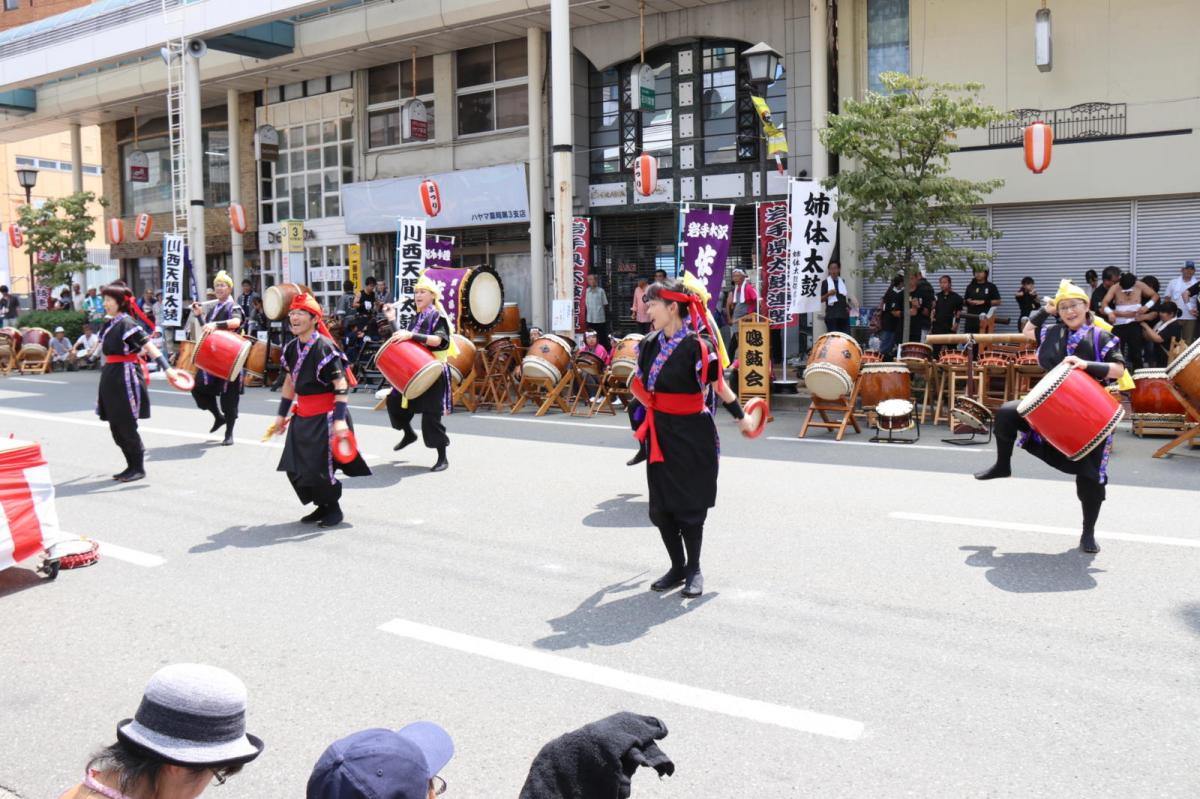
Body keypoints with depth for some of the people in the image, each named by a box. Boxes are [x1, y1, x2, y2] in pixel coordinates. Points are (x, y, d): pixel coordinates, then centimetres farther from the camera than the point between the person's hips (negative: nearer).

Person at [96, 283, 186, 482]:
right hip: (111, 377, 9)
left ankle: (138, 468, 7)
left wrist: (166, 368, -31)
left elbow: (150, 346, -22)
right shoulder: (111, 324, 12)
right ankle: (132, 466, 21)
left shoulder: (126, 323, -13)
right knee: (115, 426, 12)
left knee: (126, 425, -3)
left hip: (125, 377, -9)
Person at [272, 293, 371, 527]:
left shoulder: (324, 347, -17)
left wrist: (339, 419, -26)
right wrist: (281, 415, 19)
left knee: (321, 468, -3)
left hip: (324, 417, -8)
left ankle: (334, 508, 21)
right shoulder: (291, 348, 7)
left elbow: (341, 385, -19)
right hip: (302, 417, 8)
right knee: (294, 468, 8)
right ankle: (322, 506, 26)